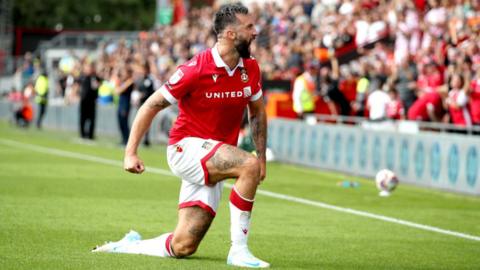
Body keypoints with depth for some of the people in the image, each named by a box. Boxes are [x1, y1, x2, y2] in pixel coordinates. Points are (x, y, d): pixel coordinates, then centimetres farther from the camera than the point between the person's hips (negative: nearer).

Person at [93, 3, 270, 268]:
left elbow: (258, 113, 16)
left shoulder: (250, 68, 0)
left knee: (183, 247, -2)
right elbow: (151, 105, -10)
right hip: (186, 147, -6)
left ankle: (129, 245, 23)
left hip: (213, 164, 6)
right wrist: (130, 152, -12)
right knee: (249, 165, -32)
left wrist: (262, 158, 9)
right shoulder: (195, 69, -18)